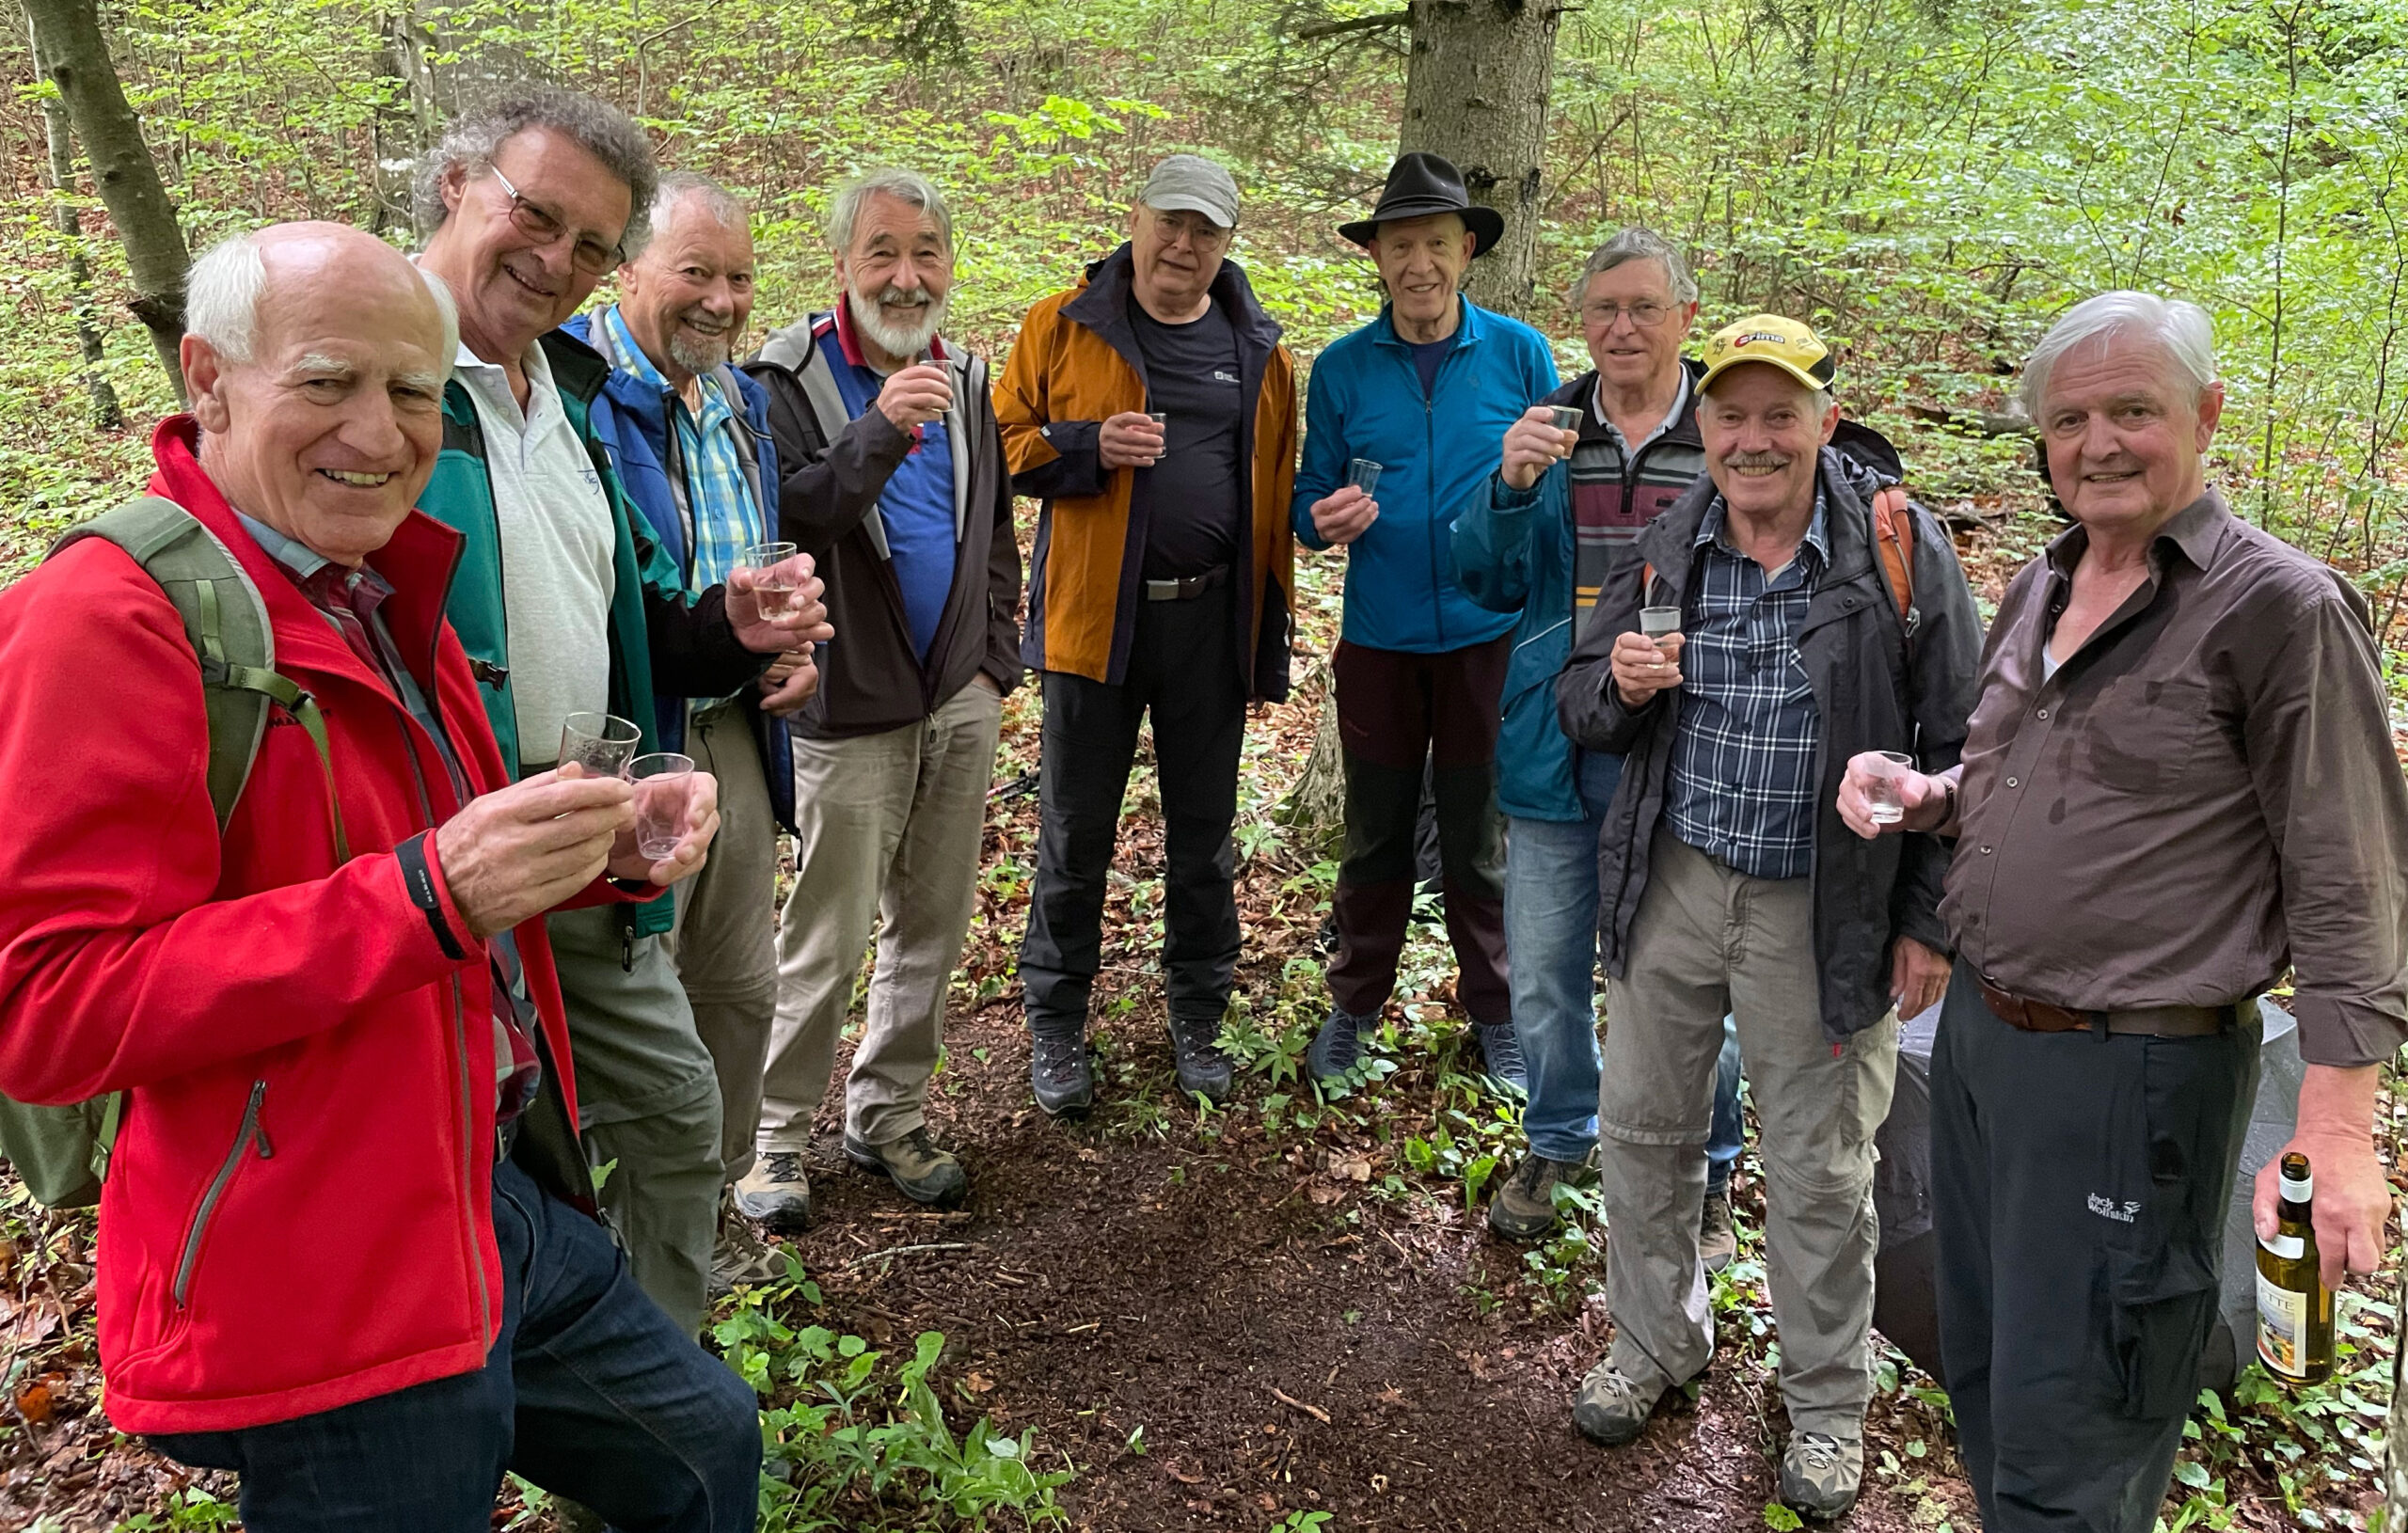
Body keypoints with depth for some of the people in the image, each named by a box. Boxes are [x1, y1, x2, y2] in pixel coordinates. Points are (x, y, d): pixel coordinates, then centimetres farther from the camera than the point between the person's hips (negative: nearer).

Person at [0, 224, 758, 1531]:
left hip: (509, 1199, 9)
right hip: (321, 1304, -8)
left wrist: (606, 849, -1)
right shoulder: (111, 620, -18)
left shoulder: (380, 596, 11)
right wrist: (426, 893, -31)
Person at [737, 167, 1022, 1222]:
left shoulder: (965, 382, 10)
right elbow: (782, 523, -25)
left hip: (962, 704, 6)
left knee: (933, 925, 13)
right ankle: (775, 1134, 18)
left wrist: (994, 661, 10)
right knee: (829, 939, 0)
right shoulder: (789, 380, -9)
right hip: (853, 711, -6)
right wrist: (877, 434, -38)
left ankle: (887, 1115, 28)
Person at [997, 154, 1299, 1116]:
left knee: (1204, 831, 12)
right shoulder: (1062, 328, 0)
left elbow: (1272, 500, 9)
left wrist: (1270, 646, 6)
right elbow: (1004, 444, 2)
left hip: (1212, 621, 2)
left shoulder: (1257, 351, 8)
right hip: (1092, 615, -2)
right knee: (1074, 833, 7)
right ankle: (1055, 1025, 23)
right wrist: (1090, 448, -18)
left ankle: (1197, 1018, 29)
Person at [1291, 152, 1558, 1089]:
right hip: (1379, 639, 1)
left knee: (1481, 836, 11)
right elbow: (1312, 496, 5)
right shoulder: (1342, 368, 1)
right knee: (1375, 833, 11)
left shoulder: (1520, 354, -1)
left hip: (1490, 634, 0)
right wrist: (1324, 520, -17)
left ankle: (1494, 1011, 29)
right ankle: (1356, 1003, 29)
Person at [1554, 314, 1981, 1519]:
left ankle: (1827, 1406, 31)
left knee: (1818, 1170, 10)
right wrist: (1619, 687, -14)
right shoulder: (1663, 550, 2)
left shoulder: (1900, 549, -8)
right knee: (1642, 1128, 15)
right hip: (1673, 887, 4)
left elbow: (1953, 748, -5)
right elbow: (1579, 701, 10)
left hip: (1822, 911, -3)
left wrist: (1930, 920, -6)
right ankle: (1655, 1342, 39)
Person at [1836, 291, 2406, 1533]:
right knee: (1980, 1376, 21)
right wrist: (1924, 799, 1)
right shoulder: (2038, 591, 9)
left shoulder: (2280, 611, -13)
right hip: (1978, 1035, 7)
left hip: (2130, 1077, -7)